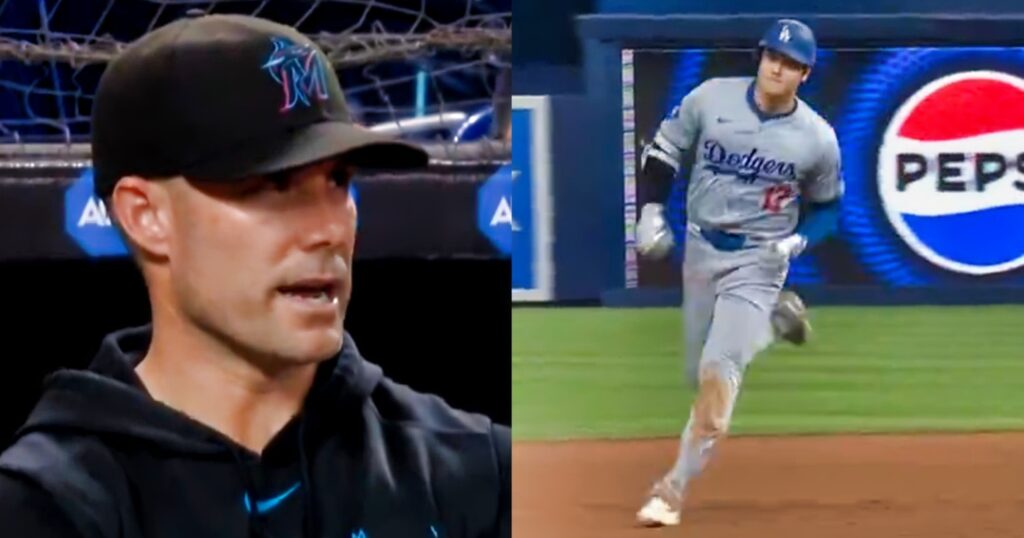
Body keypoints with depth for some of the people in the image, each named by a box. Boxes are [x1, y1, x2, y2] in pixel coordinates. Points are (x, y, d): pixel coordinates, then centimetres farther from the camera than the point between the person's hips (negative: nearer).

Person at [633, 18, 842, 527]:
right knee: (698, 373, 14)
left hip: (757, 260, -3)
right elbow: (664, 147, 6)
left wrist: (797, 241, -11)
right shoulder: (711, 97, -7)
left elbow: (826, 206, 6)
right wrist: (652, 209, -4)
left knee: (719, 369, -19)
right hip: (699, 248, 4)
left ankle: (674, 488, -15)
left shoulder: (817, 138, -9)